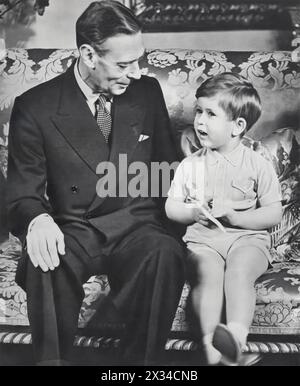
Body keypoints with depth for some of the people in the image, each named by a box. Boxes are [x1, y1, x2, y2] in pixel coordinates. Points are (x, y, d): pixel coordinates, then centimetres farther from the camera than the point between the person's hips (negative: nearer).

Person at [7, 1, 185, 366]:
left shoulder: (147, 92, 6)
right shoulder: (35, 107, -3)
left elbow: (167, 163, 18)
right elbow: (23, 194, -2)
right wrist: (39, 220, -25)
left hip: (136, 226, 2)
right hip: (72, 231, -1)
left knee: (165, 253, -32)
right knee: (44, 264, -34)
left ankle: (143, 360, -12)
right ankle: (52, 360, -9)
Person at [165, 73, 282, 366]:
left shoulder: (257, 165, 4)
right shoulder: (190, 165, 12)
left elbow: (274, 214, 1)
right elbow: (171, 208, 13)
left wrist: (234, 216, -14)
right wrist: (194, 212, -9)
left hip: (247, 238, -1)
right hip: (202, 239, 2)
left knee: (239, 272, -32)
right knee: (207, 273, -29)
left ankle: (236, 335, -44)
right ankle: (211, 341, -38)